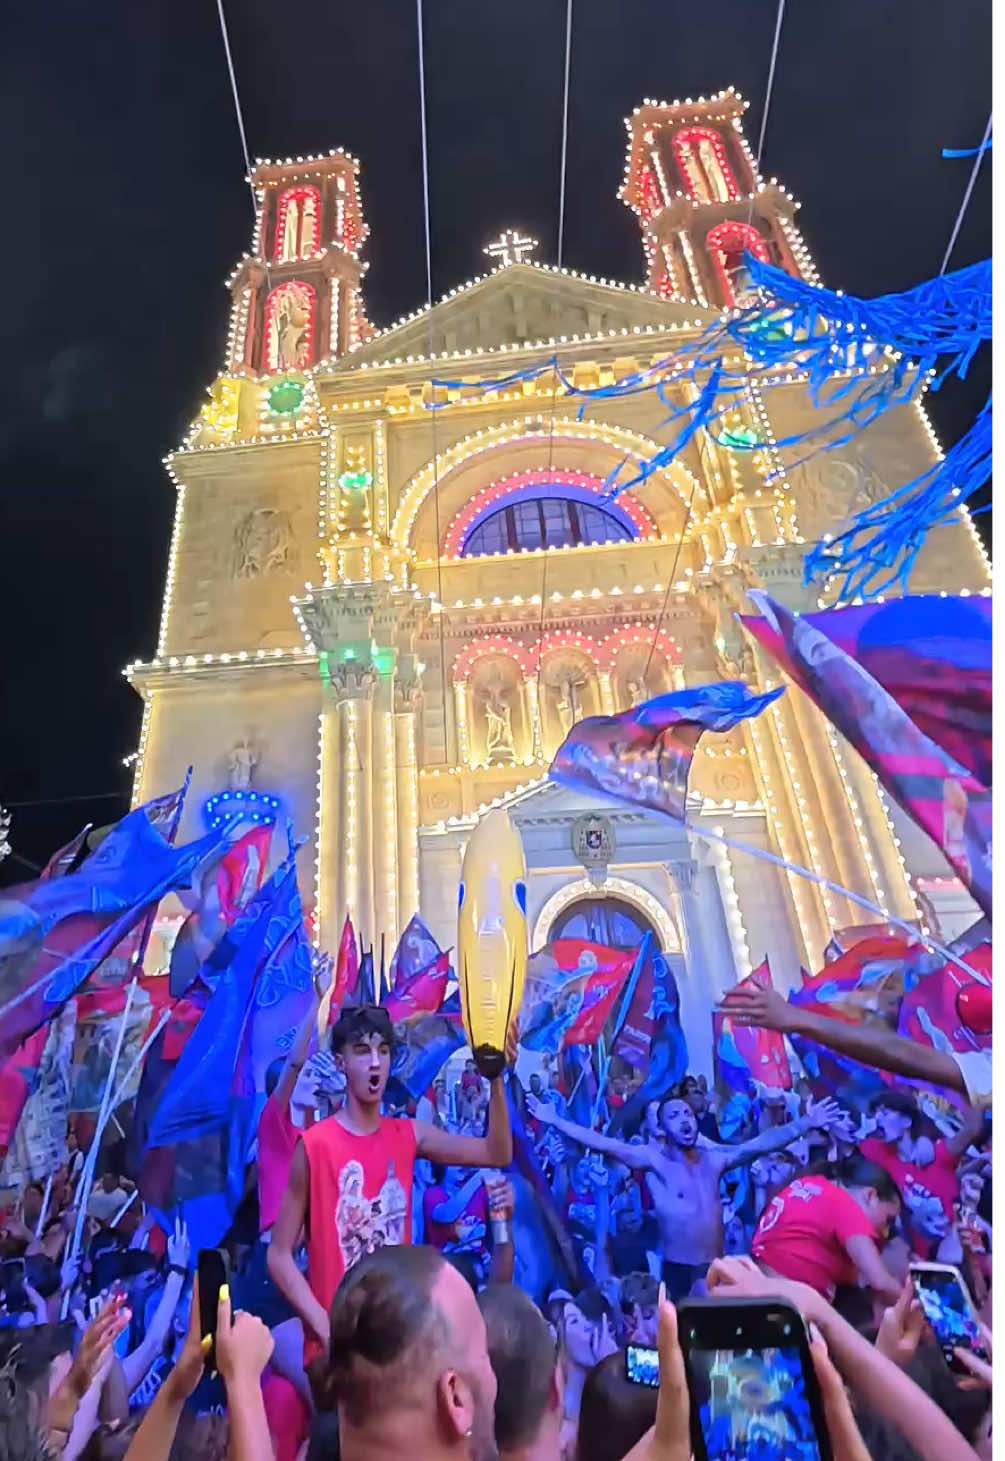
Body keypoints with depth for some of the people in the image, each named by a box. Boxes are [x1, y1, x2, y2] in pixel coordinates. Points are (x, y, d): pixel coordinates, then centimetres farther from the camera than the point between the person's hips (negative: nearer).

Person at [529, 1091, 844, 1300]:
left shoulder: (714, 1157, 0)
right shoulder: (653, 1158, -10)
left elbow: (761, 1143, -6)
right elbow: (603, 1143, -18)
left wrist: (806, 1123, -16)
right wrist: (554, 1120, -26)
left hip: (715, 1265, 3)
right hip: (676, 1268, -3)